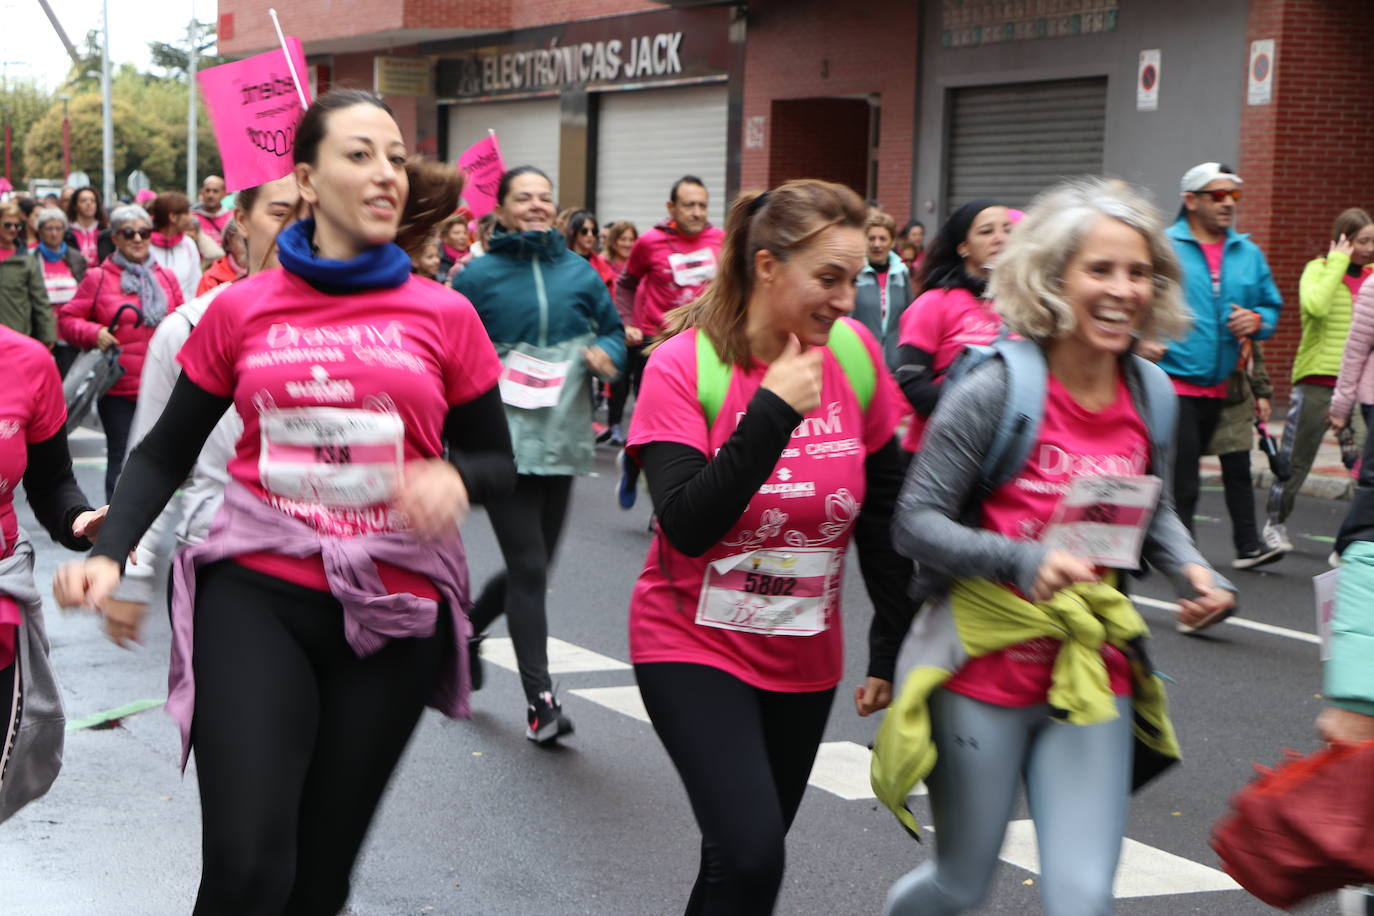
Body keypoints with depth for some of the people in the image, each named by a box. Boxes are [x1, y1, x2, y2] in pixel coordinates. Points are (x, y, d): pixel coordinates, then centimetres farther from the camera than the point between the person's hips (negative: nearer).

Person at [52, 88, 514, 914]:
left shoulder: (444, 317, 2)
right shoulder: (241, 310, 2)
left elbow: (498, 462, 9)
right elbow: (166, 454, 10)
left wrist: (456, 479, -15)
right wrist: (110, 553, -7)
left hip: (395, 611, 1)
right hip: (255, 594, -1)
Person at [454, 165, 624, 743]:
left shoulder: (580, 273, 9)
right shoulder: (479, 276, -1)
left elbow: (614, 332, 16)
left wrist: (605, 353, -4)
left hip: (562, 441, 4)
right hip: (504, 440, -4)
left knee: (532, 566, 12)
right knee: (529, 568, -8)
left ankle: (468, 626, 41)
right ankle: (540, 698, -2)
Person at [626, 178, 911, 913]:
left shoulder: (854, 355, -5)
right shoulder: (684, 365, -15)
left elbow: (883, 514, 4)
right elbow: (687, 527, -25)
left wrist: (893, 649, 7)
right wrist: (774, 411, -28)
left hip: (805, 658, 4)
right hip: (695, 647, -4)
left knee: (746, 853, 14)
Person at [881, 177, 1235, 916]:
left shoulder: (1150, 393, 1)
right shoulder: (997, 389, -16)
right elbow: (915, 522, -16)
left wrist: (1191, 570, -4)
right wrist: (1024, 560, -29)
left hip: (1093, 675, 4)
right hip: (986, 669, -4)